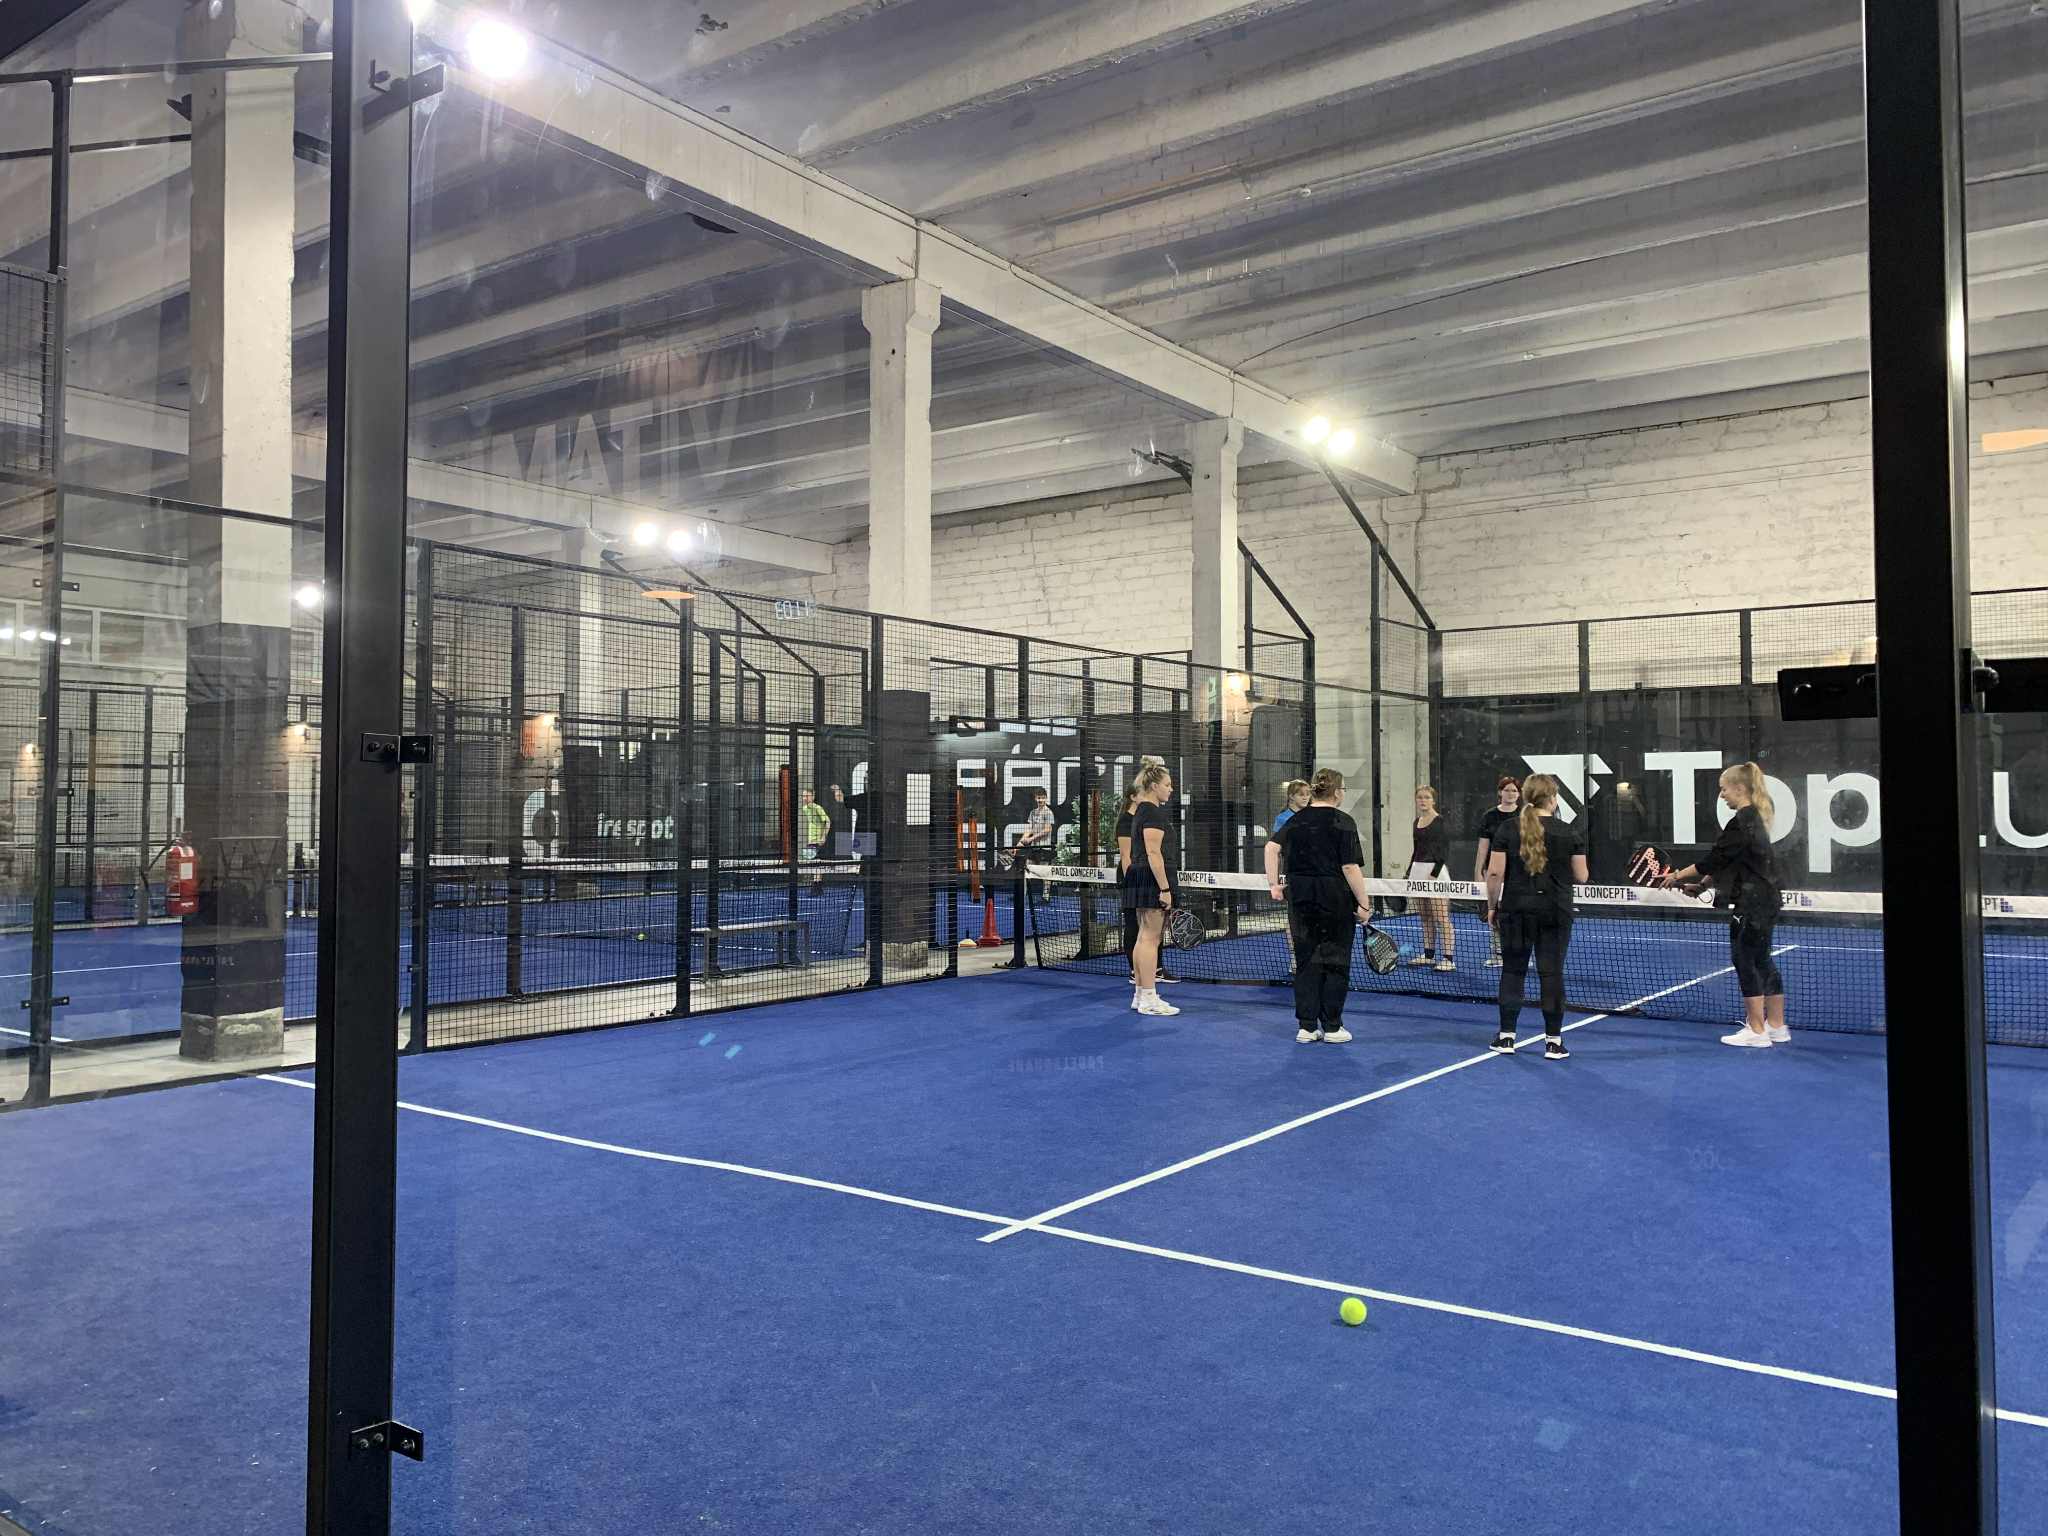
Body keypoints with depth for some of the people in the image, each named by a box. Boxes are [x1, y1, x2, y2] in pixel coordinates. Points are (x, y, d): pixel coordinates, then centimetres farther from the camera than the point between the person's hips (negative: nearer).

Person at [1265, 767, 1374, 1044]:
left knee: (1306, 961, 10)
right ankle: (1332, 1027, 11)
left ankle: (1306, 1026, 12)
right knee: (1335, 961, 6)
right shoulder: (1343, 822, -8)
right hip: (1336, 900, -4)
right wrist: (1364, 905, -9)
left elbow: (1272, 847, -5)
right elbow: (1350, 867, -13)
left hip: (1300, 898, 5)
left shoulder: (1295, 820, 6)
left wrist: (1273, 884, -1)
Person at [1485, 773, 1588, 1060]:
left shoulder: (1507, 829, -3)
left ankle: (1507, 1036, 14)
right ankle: (1553, 1041, 8)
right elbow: (1581, 877, 3)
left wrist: (1493, 903, 7)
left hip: (1516, 910, 1)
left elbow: (1495, 873, -6)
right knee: (1552, 973, 4)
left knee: (1513, 970, 10)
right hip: (1555, 912, 0)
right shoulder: (1568, 833, -2)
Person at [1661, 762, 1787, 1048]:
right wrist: (1702, 882, 12)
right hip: (1764, 903, 10)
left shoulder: (1741, 823, -18)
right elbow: (1728, 863, 17)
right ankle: (1776, 1027, 21)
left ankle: (1756, 1030, 1)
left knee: (1745, 961, -3)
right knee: (1762, 962, 15)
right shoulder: (1756, 818, 13)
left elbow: (1712, 860, -16)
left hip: (1750, 904, -10)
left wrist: (1678, 876, -7)